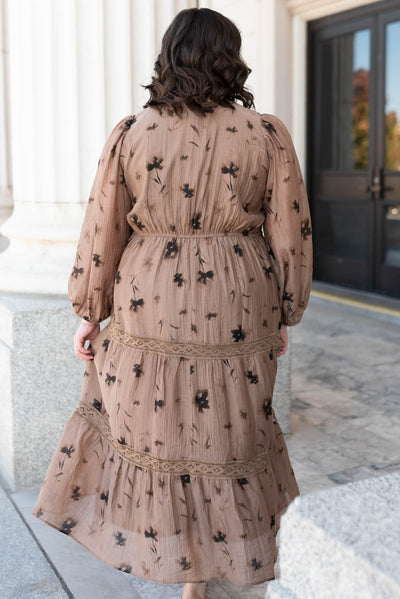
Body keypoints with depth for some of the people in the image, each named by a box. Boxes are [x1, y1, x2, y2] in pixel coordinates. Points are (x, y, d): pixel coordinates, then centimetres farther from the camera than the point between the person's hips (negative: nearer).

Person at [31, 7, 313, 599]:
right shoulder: (267, 136, -5)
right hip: (236, 316, 1)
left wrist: (89, 315, 8)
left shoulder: (131, 134, -5)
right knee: (225, 429, 17)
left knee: (141, 418, 20)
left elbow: (102, 233, -4)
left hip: (149, 309, 0)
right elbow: (291, 237, -3)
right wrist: (283, 318, 9)